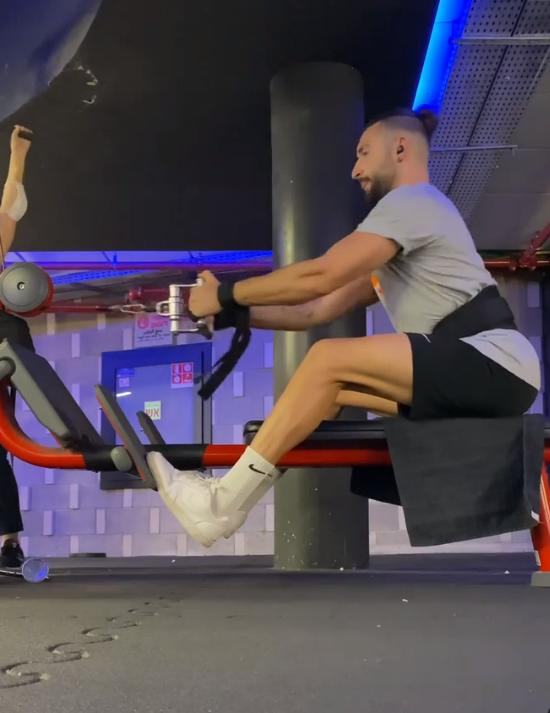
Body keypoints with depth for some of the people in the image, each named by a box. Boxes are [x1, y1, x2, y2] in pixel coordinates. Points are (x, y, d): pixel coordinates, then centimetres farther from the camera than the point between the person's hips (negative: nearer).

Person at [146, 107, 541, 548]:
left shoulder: (413, 201, -4)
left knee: (330, 359, -19)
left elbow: (320, 276, -16)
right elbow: (319, 310, 18)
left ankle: (222, 505, -15)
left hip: (496, 366, -9)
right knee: (328, 389, 0)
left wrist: (226, 295, -7)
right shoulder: (405, 214, 26)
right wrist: (235, 311, 9)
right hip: (468, 374, 9)